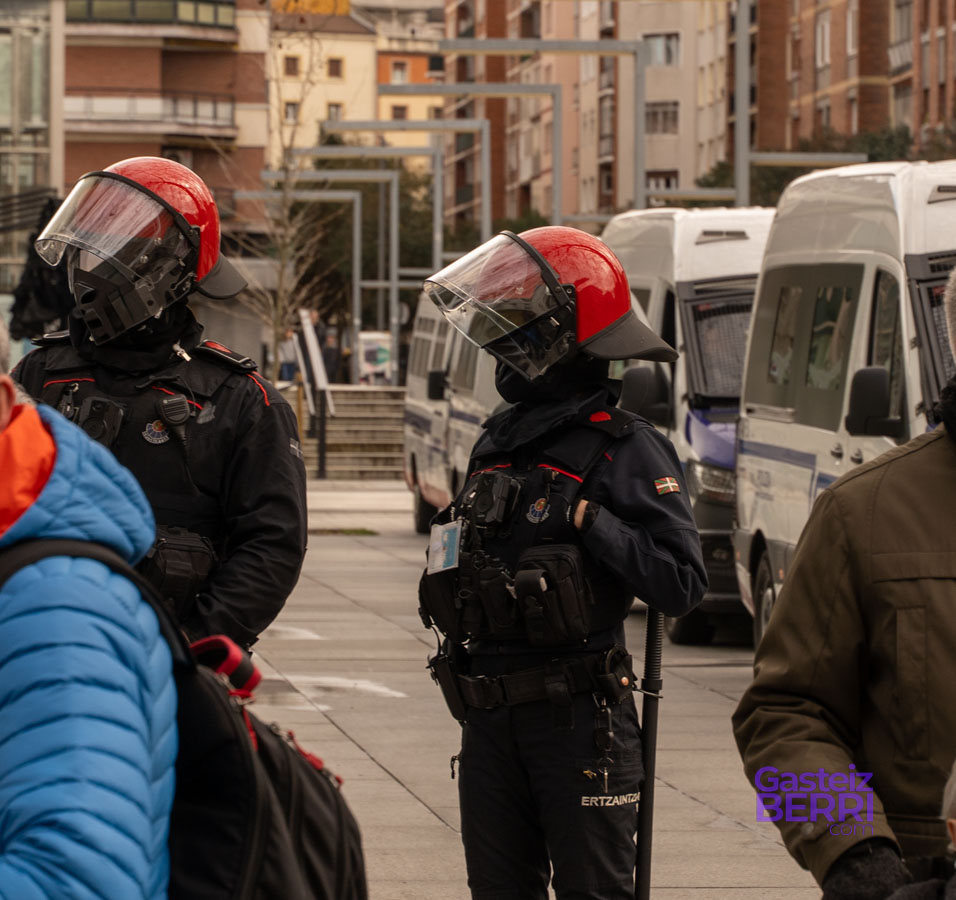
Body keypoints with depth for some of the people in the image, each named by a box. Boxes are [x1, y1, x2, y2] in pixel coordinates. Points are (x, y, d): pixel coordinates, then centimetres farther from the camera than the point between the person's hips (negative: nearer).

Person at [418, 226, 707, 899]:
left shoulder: (624, 449, -9)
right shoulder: (499, 446, 13)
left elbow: (682, 584, -17)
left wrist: (589, 520, -20)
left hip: (579, 719, -7)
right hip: (490, 719, 7)